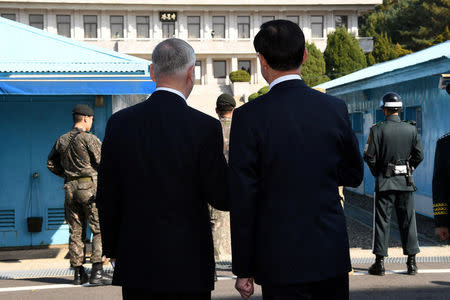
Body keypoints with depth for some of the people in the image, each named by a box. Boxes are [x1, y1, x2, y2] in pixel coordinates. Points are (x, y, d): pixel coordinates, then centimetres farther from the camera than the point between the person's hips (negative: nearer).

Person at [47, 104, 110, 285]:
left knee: (76, 232, 8)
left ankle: (78, 273, 11)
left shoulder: (61, 140, 11)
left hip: (70, 188, 7)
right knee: (100, 230, -4)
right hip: (90, 187, -7)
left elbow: (51, 163, 19)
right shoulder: (88, 138, -9)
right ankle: (97, 271, -11)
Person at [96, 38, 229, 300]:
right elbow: (221, 199, -8)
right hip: (188, 267, -3)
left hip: (136, 264, 3)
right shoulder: (205, 127, -12)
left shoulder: (120, 123, -1)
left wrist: (113, 249, 16)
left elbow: (107, 197, 4)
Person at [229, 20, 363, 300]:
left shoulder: (249, 116, -11)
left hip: (282, 261, -3)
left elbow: (243, 199, -9)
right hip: (333, 256, 4)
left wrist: (243, 269, -3)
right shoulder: (335, 108, -1)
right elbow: (354, 175, 11)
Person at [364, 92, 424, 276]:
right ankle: (411, 262, 10)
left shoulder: (377, 130, -9)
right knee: (408, 221, 8)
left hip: (384, 181, -3)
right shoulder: (411, 129, 1)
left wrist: (376, 173, 8)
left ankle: (380, 262, 4)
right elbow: (419, 155, 4)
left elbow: (369, 156, -9)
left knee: (382, 221, 3)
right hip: (406, 181, 3)